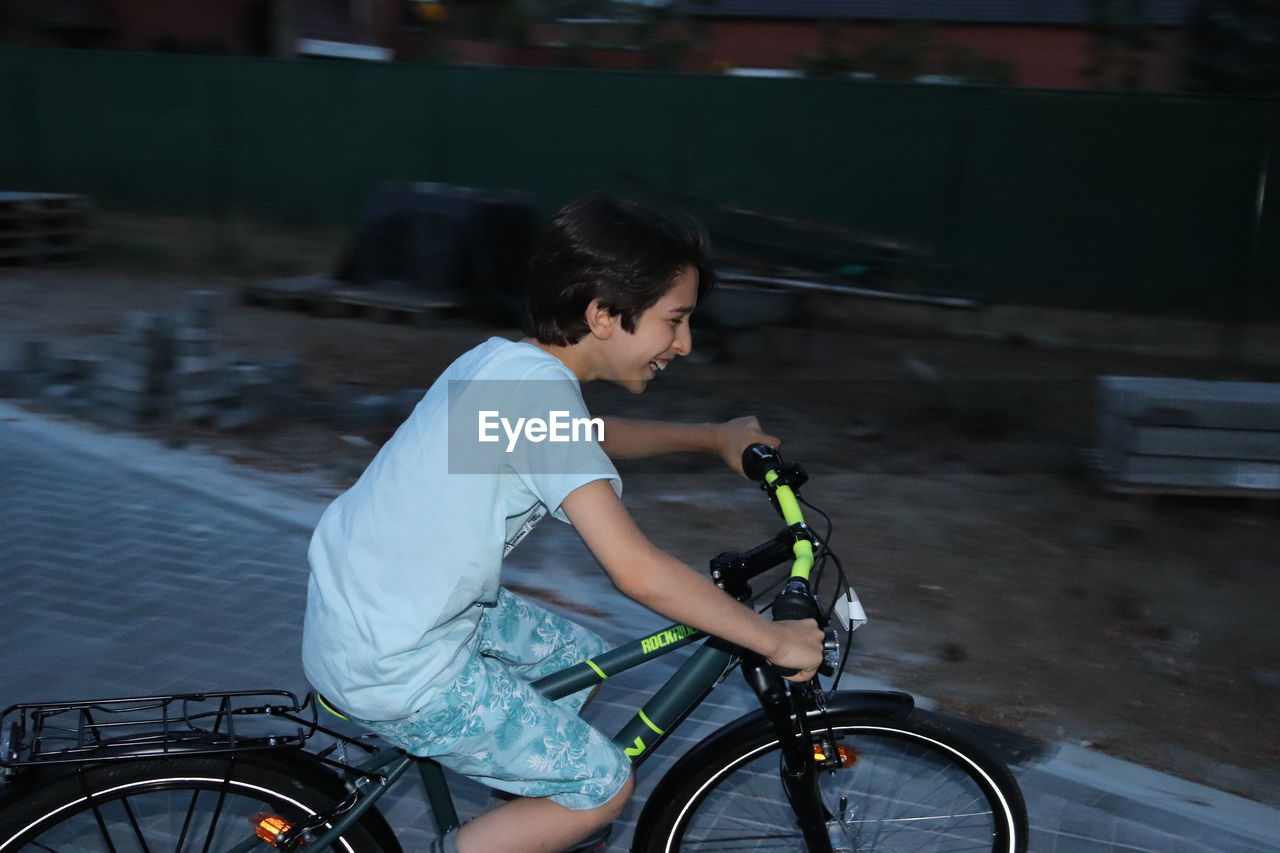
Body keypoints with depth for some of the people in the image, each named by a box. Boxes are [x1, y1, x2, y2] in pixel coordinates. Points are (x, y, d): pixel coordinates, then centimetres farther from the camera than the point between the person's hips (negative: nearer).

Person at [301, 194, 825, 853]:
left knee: (577, 660, 24)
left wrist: (711, 437, 26)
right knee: (603, 787, 0)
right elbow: (638, 572, -28)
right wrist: (774, 640, -17)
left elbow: (587, 437, 25)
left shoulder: (505, 359, 2)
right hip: (390, 669, -9)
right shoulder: (536, 388, -25)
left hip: (358, 601, 9)